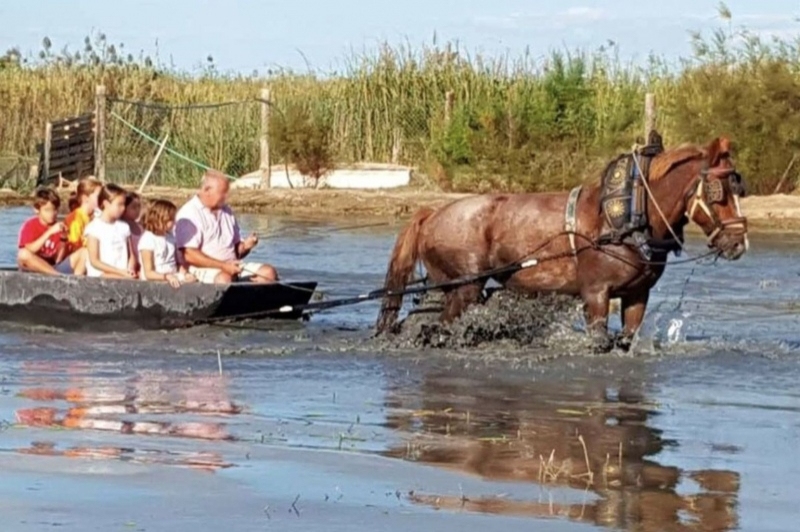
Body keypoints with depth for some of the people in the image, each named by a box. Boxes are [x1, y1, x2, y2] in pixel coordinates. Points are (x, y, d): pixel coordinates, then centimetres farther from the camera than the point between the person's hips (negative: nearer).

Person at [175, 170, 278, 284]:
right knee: (224, 278, -39)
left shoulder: (226, 211, 20)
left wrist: (245, 246, -1)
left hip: (231, 266, 8)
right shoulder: (188, 214, -5)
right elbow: (189, 255, -15)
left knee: (268, 272, -13)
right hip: (205, 269, -8)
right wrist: (223, 266, -21)